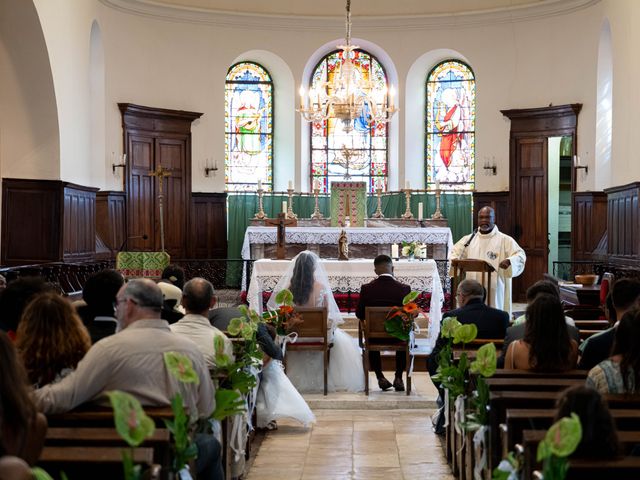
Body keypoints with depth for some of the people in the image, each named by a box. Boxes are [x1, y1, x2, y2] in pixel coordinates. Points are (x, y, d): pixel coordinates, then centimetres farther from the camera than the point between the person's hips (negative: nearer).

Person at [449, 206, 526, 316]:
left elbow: (520, 255, -7)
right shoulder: (469, 239, 12)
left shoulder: (505, 240, 0)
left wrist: (509, 261, -29)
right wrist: (455, 260, -4)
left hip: (494, 289, -3)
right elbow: (454, 253, 20)